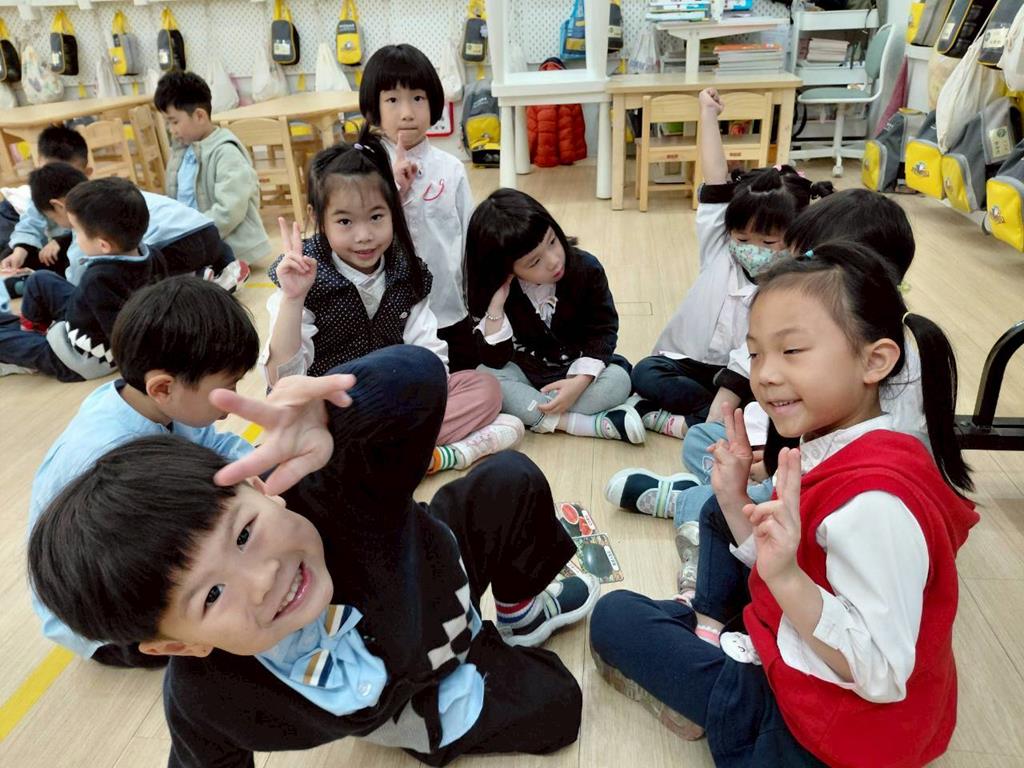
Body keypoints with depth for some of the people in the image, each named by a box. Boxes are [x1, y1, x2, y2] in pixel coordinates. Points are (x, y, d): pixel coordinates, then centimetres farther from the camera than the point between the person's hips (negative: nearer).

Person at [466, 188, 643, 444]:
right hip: (525, 372, 0)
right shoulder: (499, 290, -16)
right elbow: (494, 360, -19)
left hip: (578, 368, 0)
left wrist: (580, 381, -27)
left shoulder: (586, 269, -17)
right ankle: (597, 424, -33)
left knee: (618, 380, -29)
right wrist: (496, 307, -33)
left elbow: (603, 330, -11)